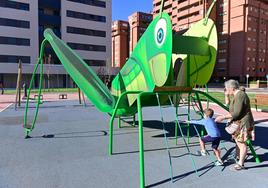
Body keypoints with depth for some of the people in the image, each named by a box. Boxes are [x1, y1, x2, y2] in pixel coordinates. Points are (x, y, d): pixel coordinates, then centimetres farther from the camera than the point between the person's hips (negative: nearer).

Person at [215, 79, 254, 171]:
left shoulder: (240, 96, -23)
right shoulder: (236, 95, 10)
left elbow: (236, 113, -27)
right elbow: (228, 104, 22)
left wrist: (223, 117, -24)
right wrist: (226, 95, 8)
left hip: (242, 123, -10)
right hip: (238, 122, 10)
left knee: (241, 143, -3)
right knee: (237, 140, 19)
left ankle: (240, 164, 6)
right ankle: (238, 157, 34)